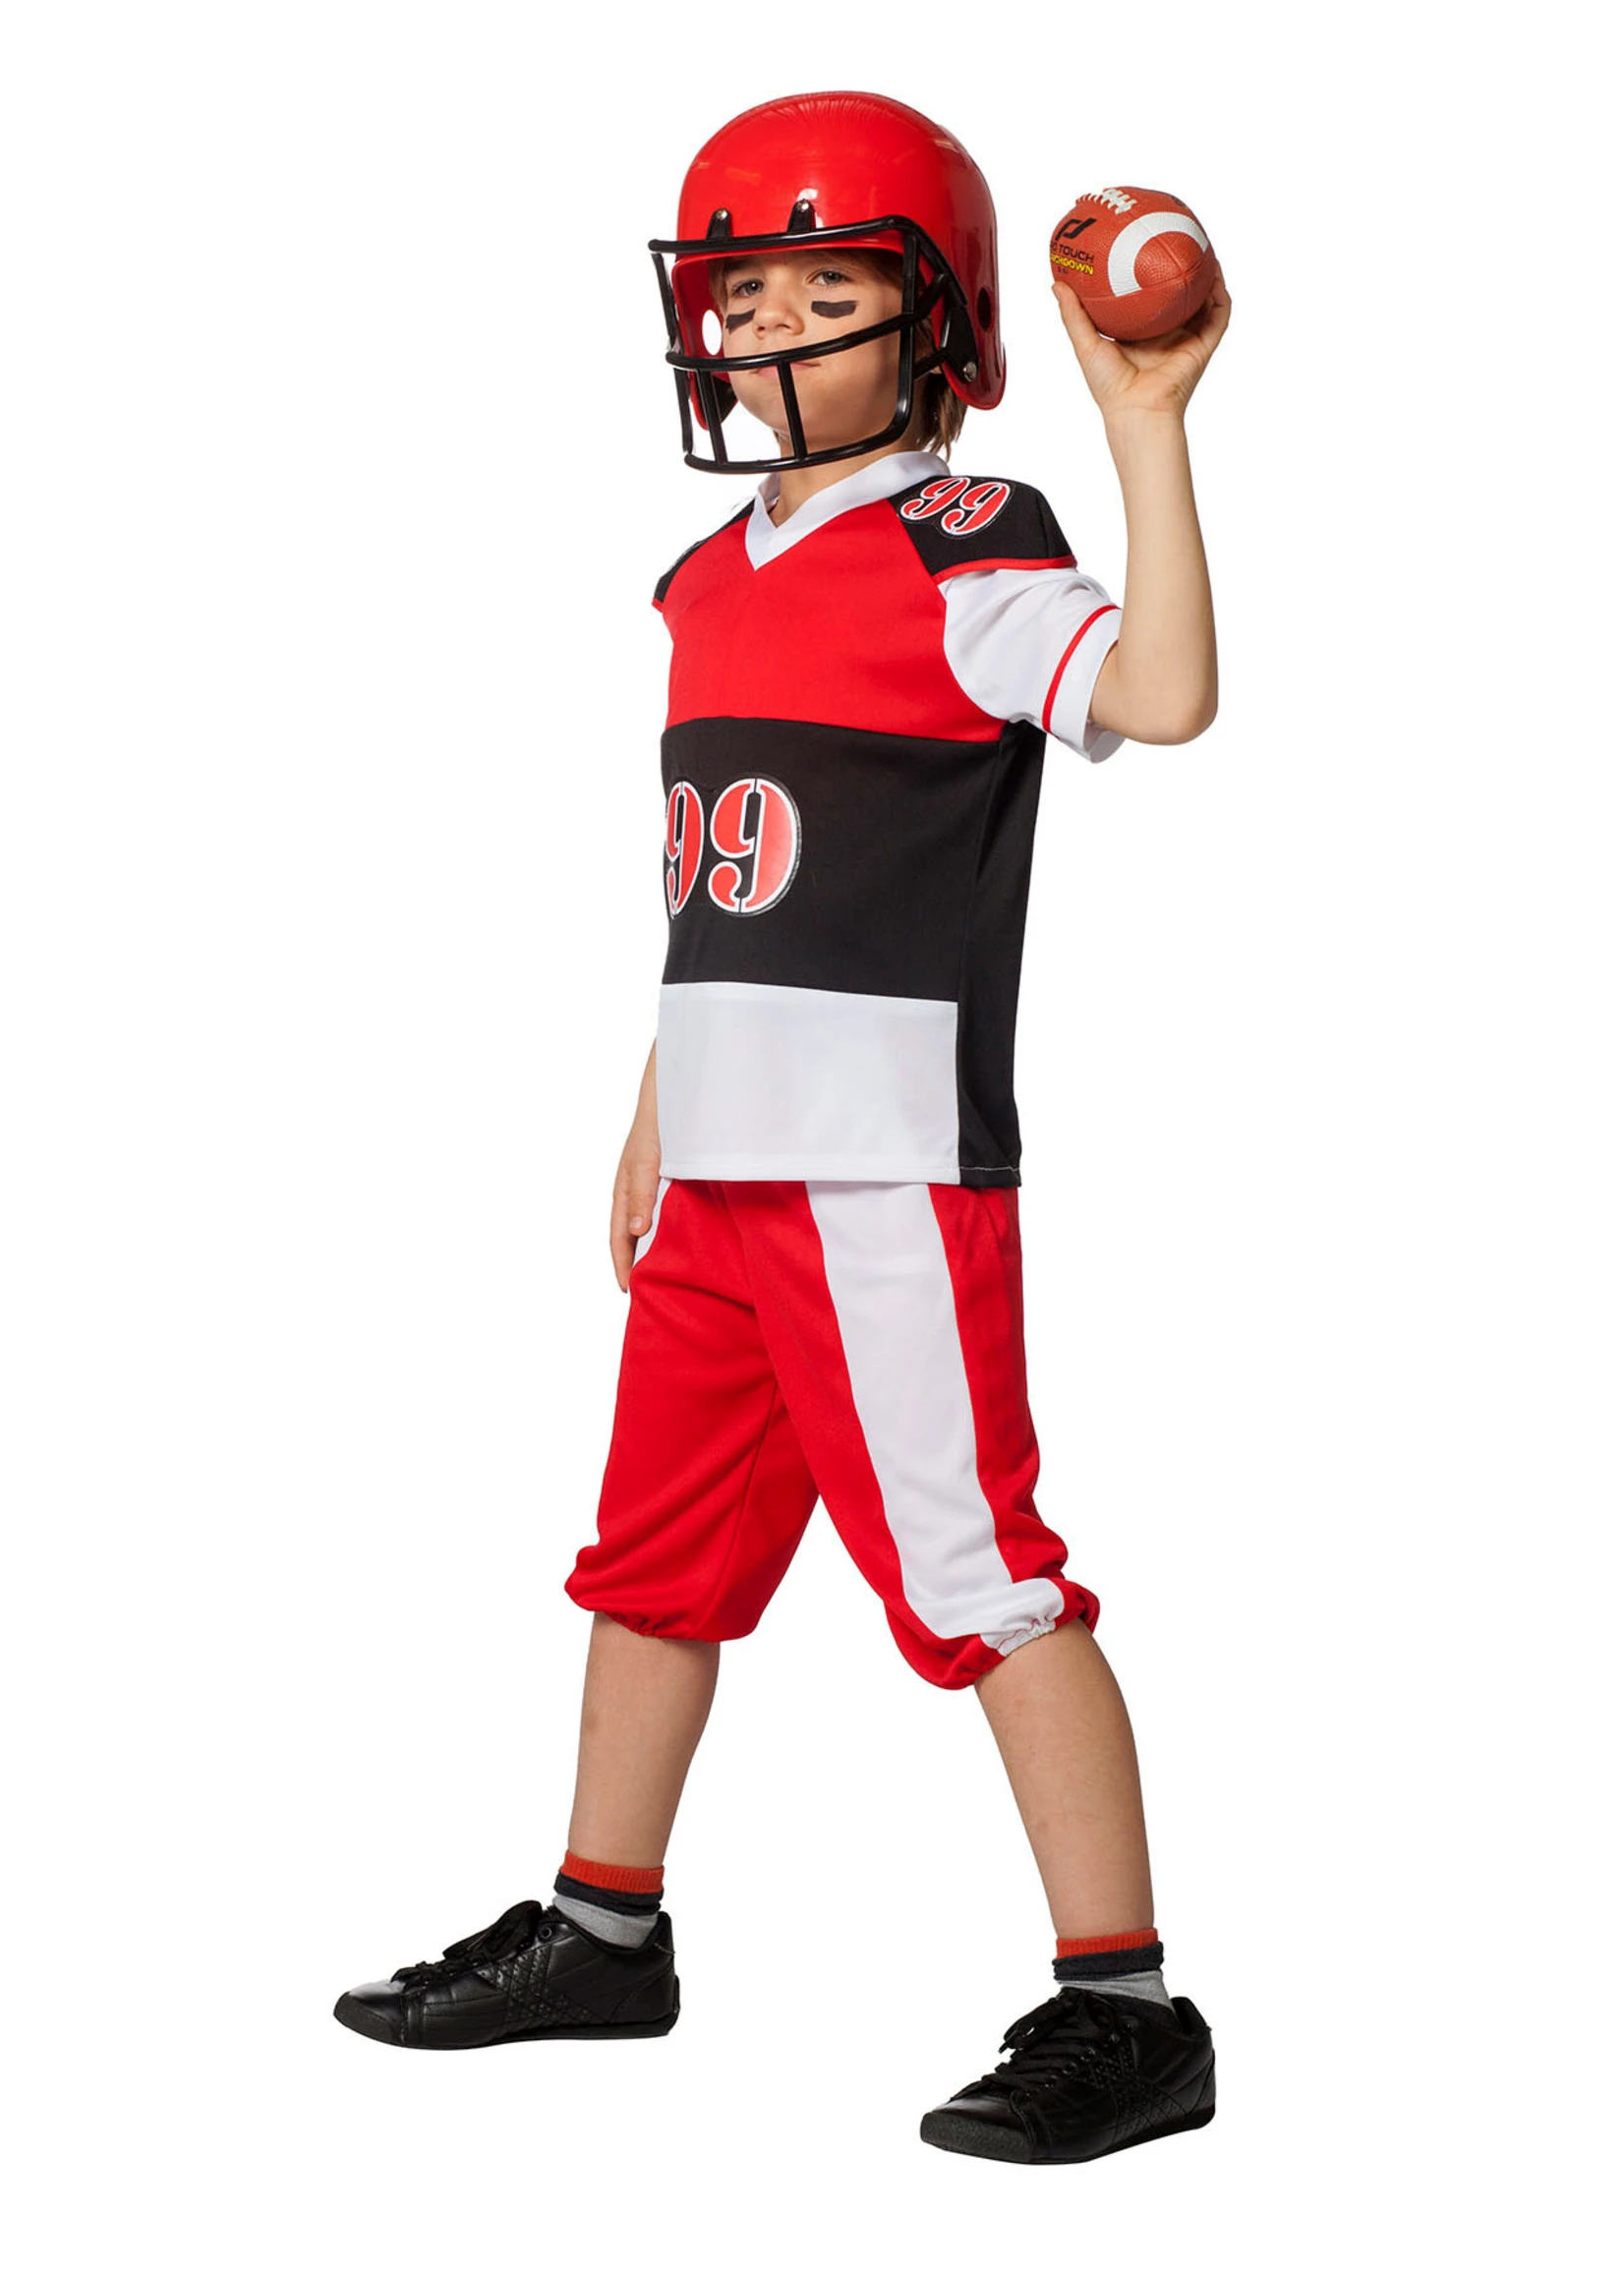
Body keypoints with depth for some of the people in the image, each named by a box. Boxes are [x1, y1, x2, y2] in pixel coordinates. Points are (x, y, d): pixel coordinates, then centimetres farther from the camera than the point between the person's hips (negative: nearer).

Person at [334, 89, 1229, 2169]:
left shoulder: (963, 554, -9)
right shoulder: (719, 580, 15)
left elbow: (1165, 690, -29)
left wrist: (1147, 429, -30)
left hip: (892, 1167, -8)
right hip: (724, 1173, 9)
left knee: (981, 1575, -8)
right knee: (654, 1547, 18)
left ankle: (1124, 2009, -1)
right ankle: (601, 1934, 33)